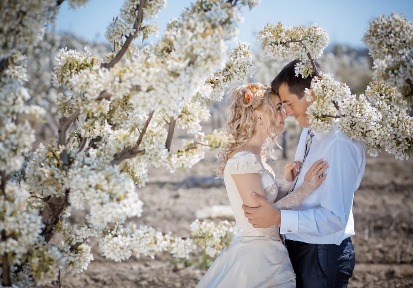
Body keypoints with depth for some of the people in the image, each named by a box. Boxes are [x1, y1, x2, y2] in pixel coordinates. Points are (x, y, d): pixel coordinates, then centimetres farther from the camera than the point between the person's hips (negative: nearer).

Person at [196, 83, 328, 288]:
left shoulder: (254, 156, 10)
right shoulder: (243, 159, -19)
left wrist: (288, 182, 0)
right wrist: (305, 188, -18)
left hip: (266, 253, 9)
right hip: (257, 256, -9)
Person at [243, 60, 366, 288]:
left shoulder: (339, 143, -24)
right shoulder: (309, 131, 4)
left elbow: (335, 217, -26)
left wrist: (278, 217, -27)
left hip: (323, 254, -8)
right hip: (297, 247, 8)